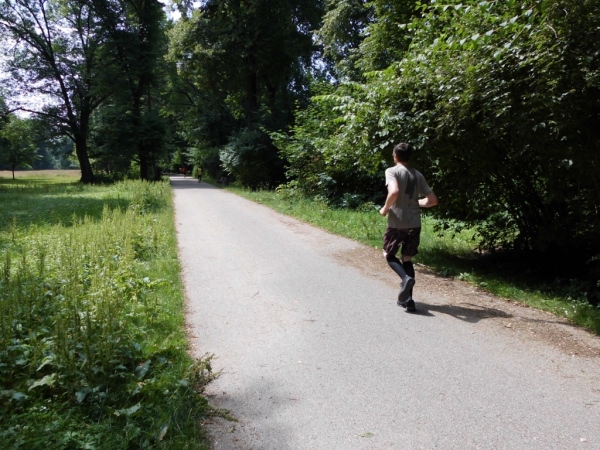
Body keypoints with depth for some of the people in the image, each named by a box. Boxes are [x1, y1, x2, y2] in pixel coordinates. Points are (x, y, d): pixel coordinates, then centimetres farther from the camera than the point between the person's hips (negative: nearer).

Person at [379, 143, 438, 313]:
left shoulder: (392, 171, -5)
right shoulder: (418, 175, 11)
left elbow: (394, 192, -25)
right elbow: (432, 200, 9)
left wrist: (385, 209, -9)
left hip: (397, 223, -4)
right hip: (414, 224, 5)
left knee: (388, 254, 16)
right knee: (407, 258, 15)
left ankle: (406, 278, -13)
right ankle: (407, 299, 10)